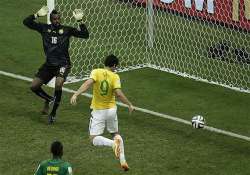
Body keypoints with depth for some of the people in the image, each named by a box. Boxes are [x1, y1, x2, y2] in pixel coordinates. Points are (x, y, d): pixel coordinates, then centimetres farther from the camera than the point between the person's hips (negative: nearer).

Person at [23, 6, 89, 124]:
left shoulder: (67, 30, -3)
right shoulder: (44, 28, 2)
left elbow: (85, 35, -10)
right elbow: (26, 22, -1)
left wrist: (80, 21, -19)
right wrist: (37, 15, -12)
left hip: (63, 64, -4)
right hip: (49, 64, 4)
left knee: (58, 84, -29)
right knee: (34, 86, 2)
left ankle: (53, 113, -8)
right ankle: (49, 100, 33)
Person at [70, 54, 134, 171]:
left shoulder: (96, 72, -9)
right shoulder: (115, 77, -9)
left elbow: (88, 83, -27)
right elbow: (118, 93, -18)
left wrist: (76, 94, -34)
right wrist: (129, 104, -6)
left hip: (98, 111, -2)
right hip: (111, 109, 2)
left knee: (94, 139, -1)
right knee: (115, 134, 24)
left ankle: (113, 143, -30)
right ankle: (123, 161, 13)